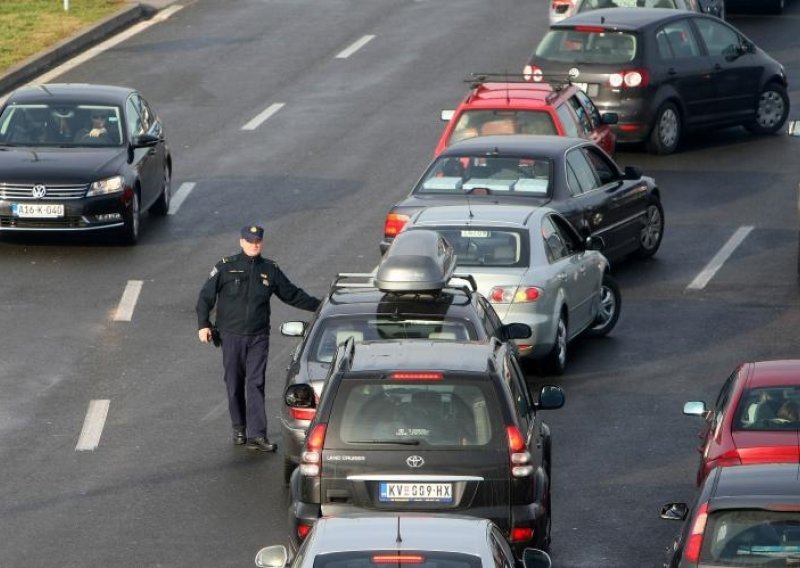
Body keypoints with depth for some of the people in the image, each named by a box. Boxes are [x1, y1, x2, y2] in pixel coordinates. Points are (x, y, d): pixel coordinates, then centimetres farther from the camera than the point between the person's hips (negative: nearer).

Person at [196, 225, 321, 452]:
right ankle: (239, 429, 20)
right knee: (234, 384, 6)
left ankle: (256, 434, -11)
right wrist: (203, 324, -2)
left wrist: (318, 305, 15)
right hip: (231, 335, -1)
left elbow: (292, 295, 18)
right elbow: (206, 296, 5)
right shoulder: (226, 267, 1)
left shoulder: (270, 270, 8)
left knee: (256, 384, -8)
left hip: (258, 337, 1)